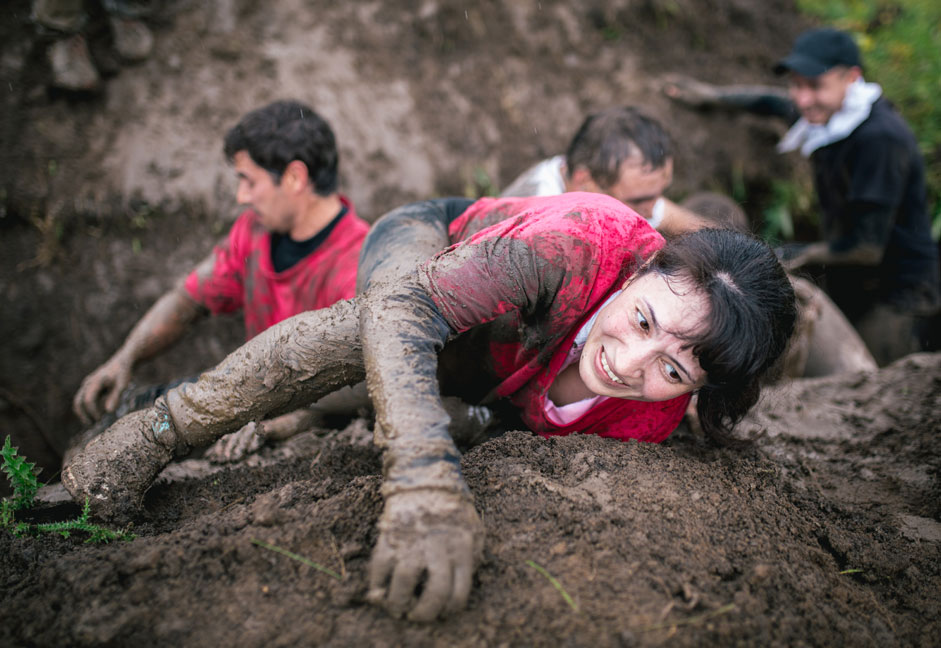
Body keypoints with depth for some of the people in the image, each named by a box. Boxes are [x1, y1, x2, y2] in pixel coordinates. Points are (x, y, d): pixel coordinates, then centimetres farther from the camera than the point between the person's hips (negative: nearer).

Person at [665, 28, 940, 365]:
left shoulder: (880, 138, -24)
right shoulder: (830, 114, 3)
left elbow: (867, 247, -23)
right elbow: (776, 104, 28)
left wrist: (799, 256, -9)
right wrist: (714, 95, 33)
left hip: (896, 298, -8)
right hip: (849, 292, 9)